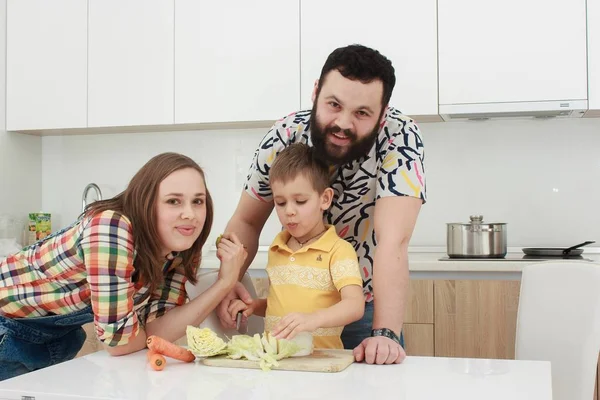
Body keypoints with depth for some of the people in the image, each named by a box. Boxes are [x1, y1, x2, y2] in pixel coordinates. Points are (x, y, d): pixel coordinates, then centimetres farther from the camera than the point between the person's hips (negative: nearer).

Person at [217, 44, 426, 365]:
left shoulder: (400, 137, -26)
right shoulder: (285, 136, -17)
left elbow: (393, 242, -35)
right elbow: (247, 222, -7)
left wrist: (385, 334, -44)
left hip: (366, 307, -2)